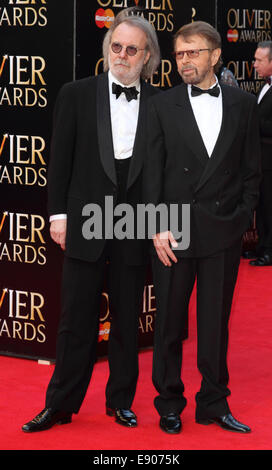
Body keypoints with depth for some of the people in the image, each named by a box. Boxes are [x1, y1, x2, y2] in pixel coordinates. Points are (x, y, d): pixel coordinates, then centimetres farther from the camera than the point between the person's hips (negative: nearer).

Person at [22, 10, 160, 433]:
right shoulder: (76, 95, 1)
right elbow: (61, 159, 1)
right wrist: (58, 214, -3)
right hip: (86, 223, -1)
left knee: (127, 320, 10)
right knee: (77, 321, 4)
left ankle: (121, 400, 24)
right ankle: (60, 405, 14)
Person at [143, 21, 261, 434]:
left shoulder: (242, 104, 6)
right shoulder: (162, 106, 2)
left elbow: (252, 168, 8)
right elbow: (152, 171, -1)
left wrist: (242, 216, -1)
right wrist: (158, 227, -8)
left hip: (224, 232, 1)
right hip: (173, 231, -1)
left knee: (216, 322, 8)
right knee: (169, 322, 6)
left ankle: (214, 403, 19)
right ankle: (169, 405, 18)